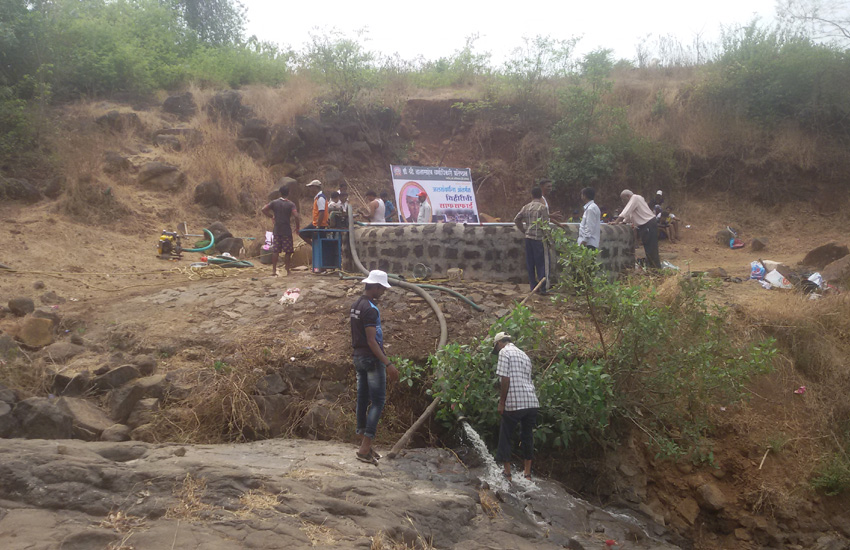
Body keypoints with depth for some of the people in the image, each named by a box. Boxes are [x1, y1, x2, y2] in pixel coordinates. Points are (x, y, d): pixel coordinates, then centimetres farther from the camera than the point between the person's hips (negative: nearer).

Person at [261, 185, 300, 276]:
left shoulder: (274, 202, 3)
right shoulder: (291, 204, -6)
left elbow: (263, 210, -3)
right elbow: (296, 216, -18)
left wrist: (271, 216, 9)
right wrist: (297, 227, -6)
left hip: (276, 230, 3)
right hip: (287, 231, -3)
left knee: (275, 251, 4)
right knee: (288, 251, 5)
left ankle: (274, 270, 2)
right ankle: (287, 270, 8)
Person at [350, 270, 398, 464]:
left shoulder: (355, 305, 12)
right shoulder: (370, 309, -18)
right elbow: (371, 341, -22)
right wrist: (388, 364, -23)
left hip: (358, 356, 10)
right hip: (372, 359, -10)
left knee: (363, 399, 12)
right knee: (378, 401, -5)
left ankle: (365, 446, 19)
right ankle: (365, 448, -9)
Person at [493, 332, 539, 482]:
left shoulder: (504, 352, -2)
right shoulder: (523, 354, 22)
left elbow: (505, 378, -12)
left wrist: (501, 402, -7)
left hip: (514, 403, -7)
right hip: (532, 402, 7)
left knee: (505, 437, 6)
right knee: (527, 436, 14)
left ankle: (507, 473, 10)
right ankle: (527, 473, 17)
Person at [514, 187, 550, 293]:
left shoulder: (526, 207, 8)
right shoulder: (543, 207, -9)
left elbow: (516, 219, 10)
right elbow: (545, 224, -15)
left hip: (528, 237, 6)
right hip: (539, 238, -6)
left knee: (530, 263, 11)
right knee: (542, 263, -1)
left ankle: (533, 286, 16)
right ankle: (543, 287, -2)